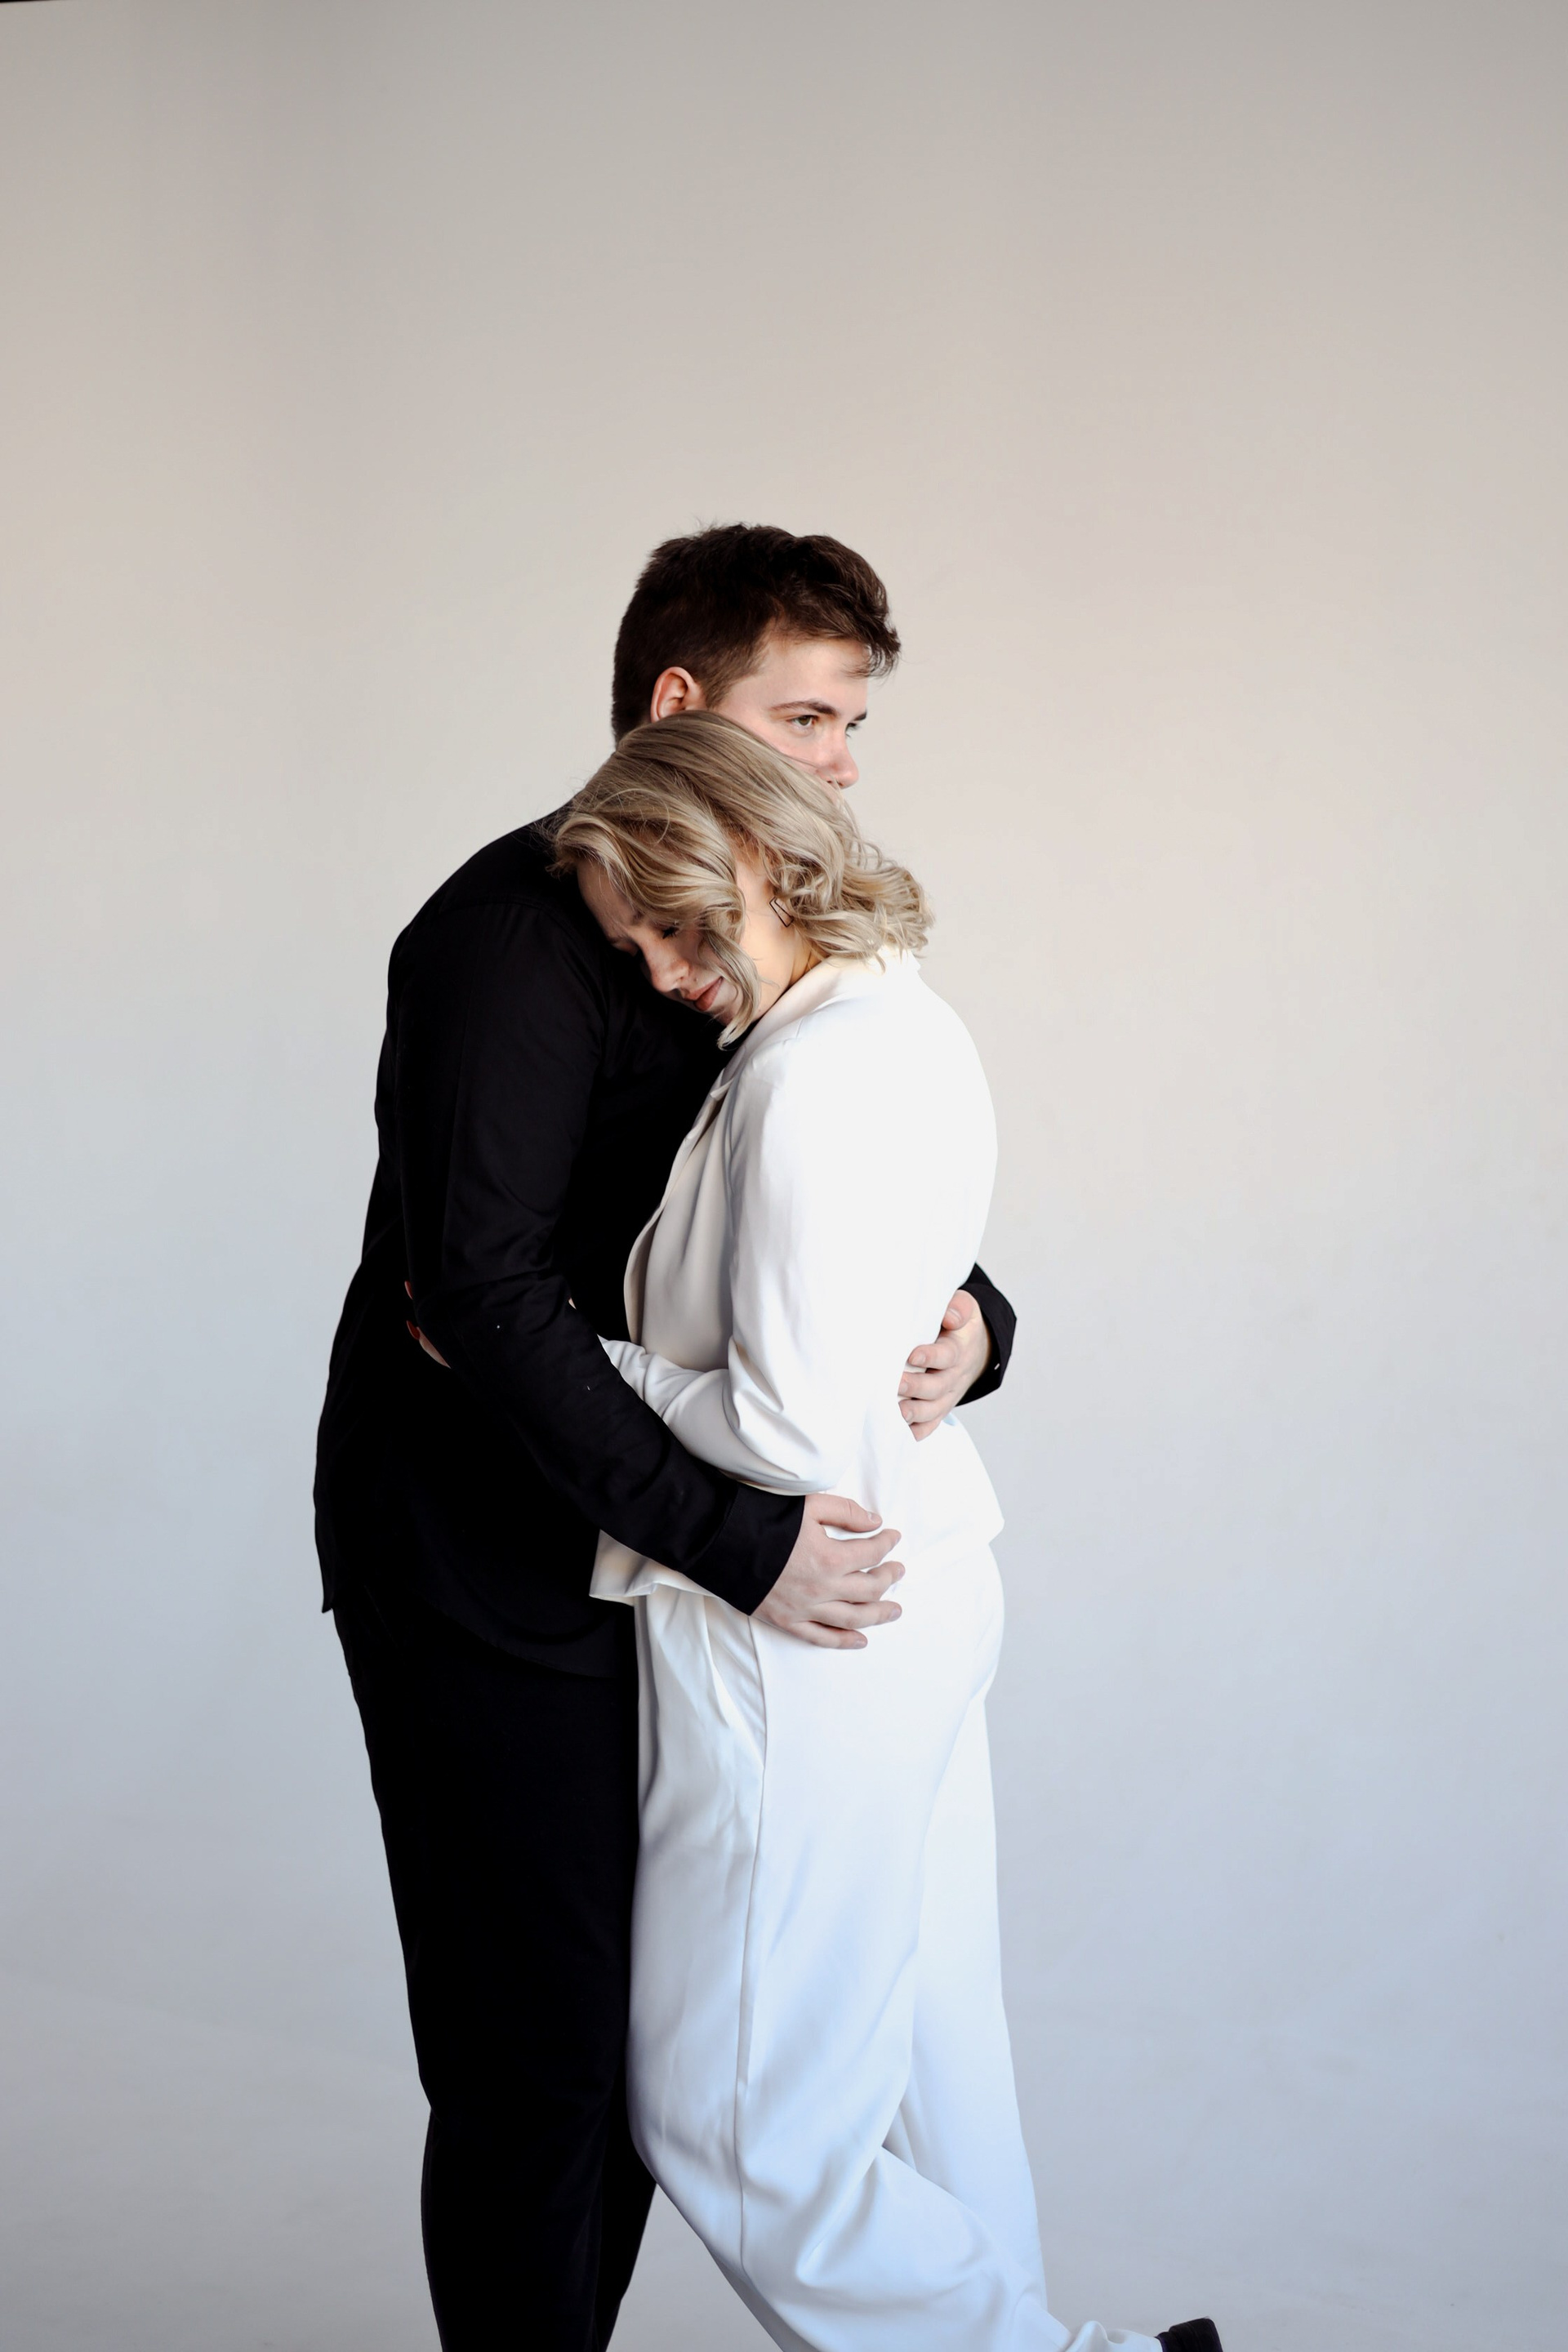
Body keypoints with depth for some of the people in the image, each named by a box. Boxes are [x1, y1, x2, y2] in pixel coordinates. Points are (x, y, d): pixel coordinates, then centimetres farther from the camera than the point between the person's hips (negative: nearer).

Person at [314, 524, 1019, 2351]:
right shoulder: (522, 930, -16)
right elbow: (483, 1286, -25)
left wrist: (966, 1316, -10)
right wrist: (737, 1542, -27)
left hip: (637, 1565, 8)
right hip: (479, 1573, -8)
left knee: (644, 2044, 15)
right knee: (536, 2063, -2)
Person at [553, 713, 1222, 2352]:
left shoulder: (807, 1074, -22)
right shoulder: (913, 1027, 9)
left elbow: (786, 1427, -23)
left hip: (800, 1644, -10)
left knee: (735, 2126, 4)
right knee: (928, 2079, 20)